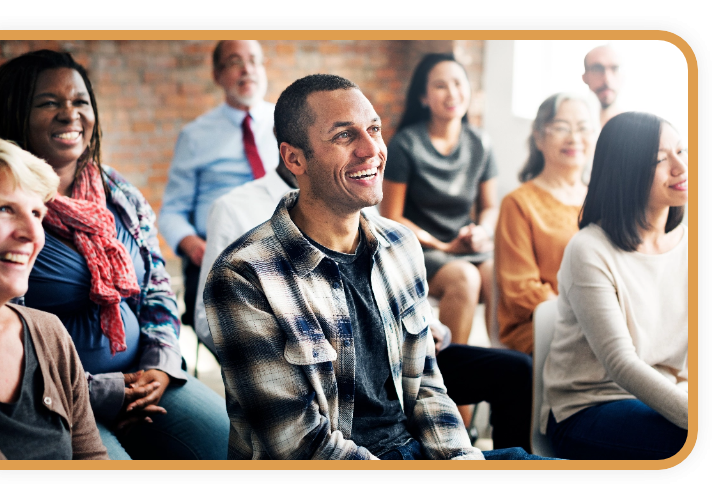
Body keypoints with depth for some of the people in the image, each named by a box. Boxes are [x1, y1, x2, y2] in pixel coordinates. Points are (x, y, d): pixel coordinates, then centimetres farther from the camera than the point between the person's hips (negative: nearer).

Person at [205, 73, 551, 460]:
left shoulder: (401, 245, 7)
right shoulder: (242, 278, -16)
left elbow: (424, 386, 11)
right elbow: (302, 445, -17)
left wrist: (463, 458, -6)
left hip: (411, 447, 6)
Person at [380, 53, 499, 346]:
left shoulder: (479, 144, 8)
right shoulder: (406, 144, -5)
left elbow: (489, 207, 18)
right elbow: (391, 217, -4)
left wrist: (483, 231, -6)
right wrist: (444, 247, -10)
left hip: (470, 248, 4)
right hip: (419, 249, -4)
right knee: (464, 278, -34)